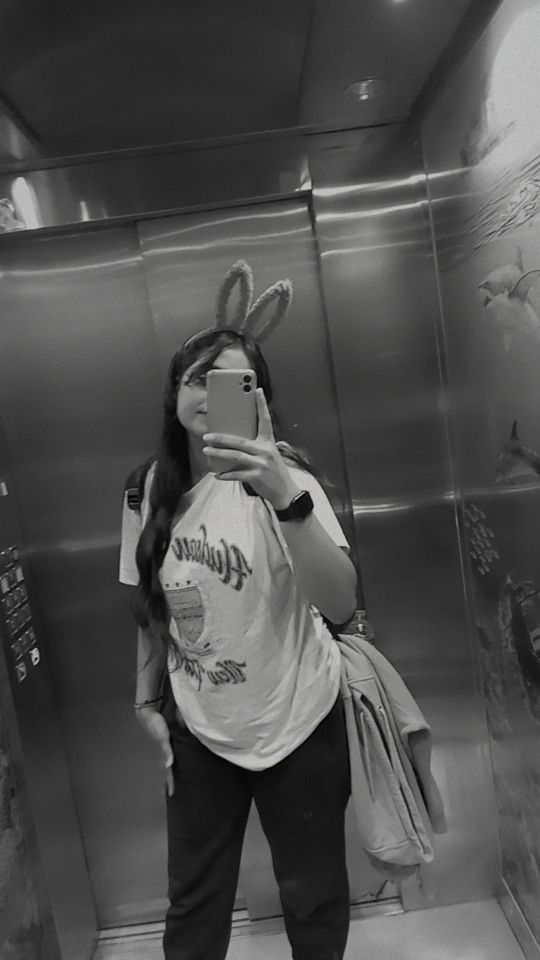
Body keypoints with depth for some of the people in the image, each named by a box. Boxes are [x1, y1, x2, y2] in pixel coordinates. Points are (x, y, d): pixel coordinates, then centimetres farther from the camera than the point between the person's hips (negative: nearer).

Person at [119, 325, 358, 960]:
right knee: (191, 904, 20)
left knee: (313, 897, 16)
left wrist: (287, 498, -46)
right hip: (197, 729, 4)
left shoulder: (278, 479, -19)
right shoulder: (150, 489, -5)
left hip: (296, 724, -3)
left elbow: (340, 607, -33)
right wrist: (146, 699, 10)